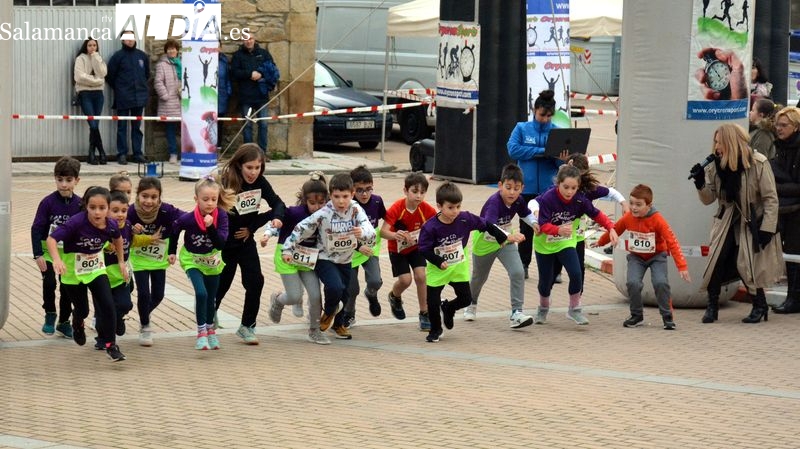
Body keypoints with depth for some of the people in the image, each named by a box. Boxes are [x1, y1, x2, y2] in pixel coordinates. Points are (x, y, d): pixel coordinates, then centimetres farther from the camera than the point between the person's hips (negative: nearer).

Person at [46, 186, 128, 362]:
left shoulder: (111, 225, -17)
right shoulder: (77, 222, -31)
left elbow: (117, 238, 8)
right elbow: (51, 239, -34)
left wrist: (121, 262, 14)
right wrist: (57, 260, -50)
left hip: (96, 269, 3)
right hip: (73, 271, -3)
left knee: (108, 305, -10)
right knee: (82, 310, 13)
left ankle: (110, 345, 4)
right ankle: (77, 325, 50)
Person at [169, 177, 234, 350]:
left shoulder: (221, 216, -24)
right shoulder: (188, 219, -26)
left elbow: (221, 243, -28)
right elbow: (174, 230, -3)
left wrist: (211, 227, -41)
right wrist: (172, 251, 4)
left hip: (212, 261, 2)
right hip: (192, 260, -2)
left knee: (211, 299, 14)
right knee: (201, 293, -21)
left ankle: (211, 331, 38)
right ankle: (201, 333, -7)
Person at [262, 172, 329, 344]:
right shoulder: (294, 212, -22)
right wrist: (267, 234, -27)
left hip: (308, 258, 4)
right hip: (287, 255, -4)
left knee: (316, 295, -5)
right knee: (295, 297, -6)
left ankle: (314, 330, 17)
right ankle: (277, 300, 32)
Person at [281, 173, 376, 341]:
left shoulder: (356, 210, -14)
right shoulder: (324, 214, -20)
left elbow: (370, 234, -24)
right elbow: (301, 229, -14)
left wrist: (362, 233, -47)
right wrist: (288, 249, -17)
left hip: (346, 261, 4)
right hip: (325, 259, -4)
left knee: (345, 295, 14)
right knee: (335, 287, -27)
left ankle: (339, 323, 45)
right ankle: (328, 312, 7)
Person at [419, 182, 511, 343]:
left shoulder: (465, 219, -15)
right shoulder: (430, 227, -24)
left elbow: (486, 225, -2)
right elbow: (424, 249, -18)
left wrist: (503, 238, 2)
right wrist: (439, 262, -28)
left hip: (459, 268, 3)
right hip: (437, 270, -3)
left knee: (466, 299, 5)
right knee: (433, 302, -1)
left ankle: (448, 308, 39)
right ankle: (435, 330, 26)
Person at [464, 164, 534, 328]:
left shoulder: (518, 201, -17)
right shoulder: (494, 203, -37)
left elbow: (526, 214, 7)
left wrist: (534, 223, -13)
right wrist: (510, 236, -69)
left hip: (505, 241, 4)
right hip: (485, 243, -4)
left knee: (517, 272, -18)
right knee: (479, 277, 20)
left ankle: (516, 313, -15)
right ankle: (471, 305, 51)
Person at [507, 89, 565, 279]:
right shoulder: (522, 129, 2)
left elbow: (561, 163, 0)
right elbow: (513, 150, -11)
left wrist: (562, 159, -25)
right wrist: (541, 152, -15)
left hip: (549, 188, 0)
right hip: (527, 187, 1)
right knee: (526, 227, 10)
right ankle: (523, 265, 22)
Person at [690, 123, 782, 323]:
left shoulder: (758, 163, -17)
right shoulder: (716, 165, -2)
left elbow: (770, 198, -13)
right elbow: (708, 199, 3)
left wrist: (767, 228, -18)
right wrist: (700, 183, -17)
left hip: (752, 222, -4)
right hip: (727, 222, 4)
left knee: (746, 264, -11)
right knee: (716, 260, -10)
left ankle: (760, 306, 9)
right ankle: (712, 306, 2)